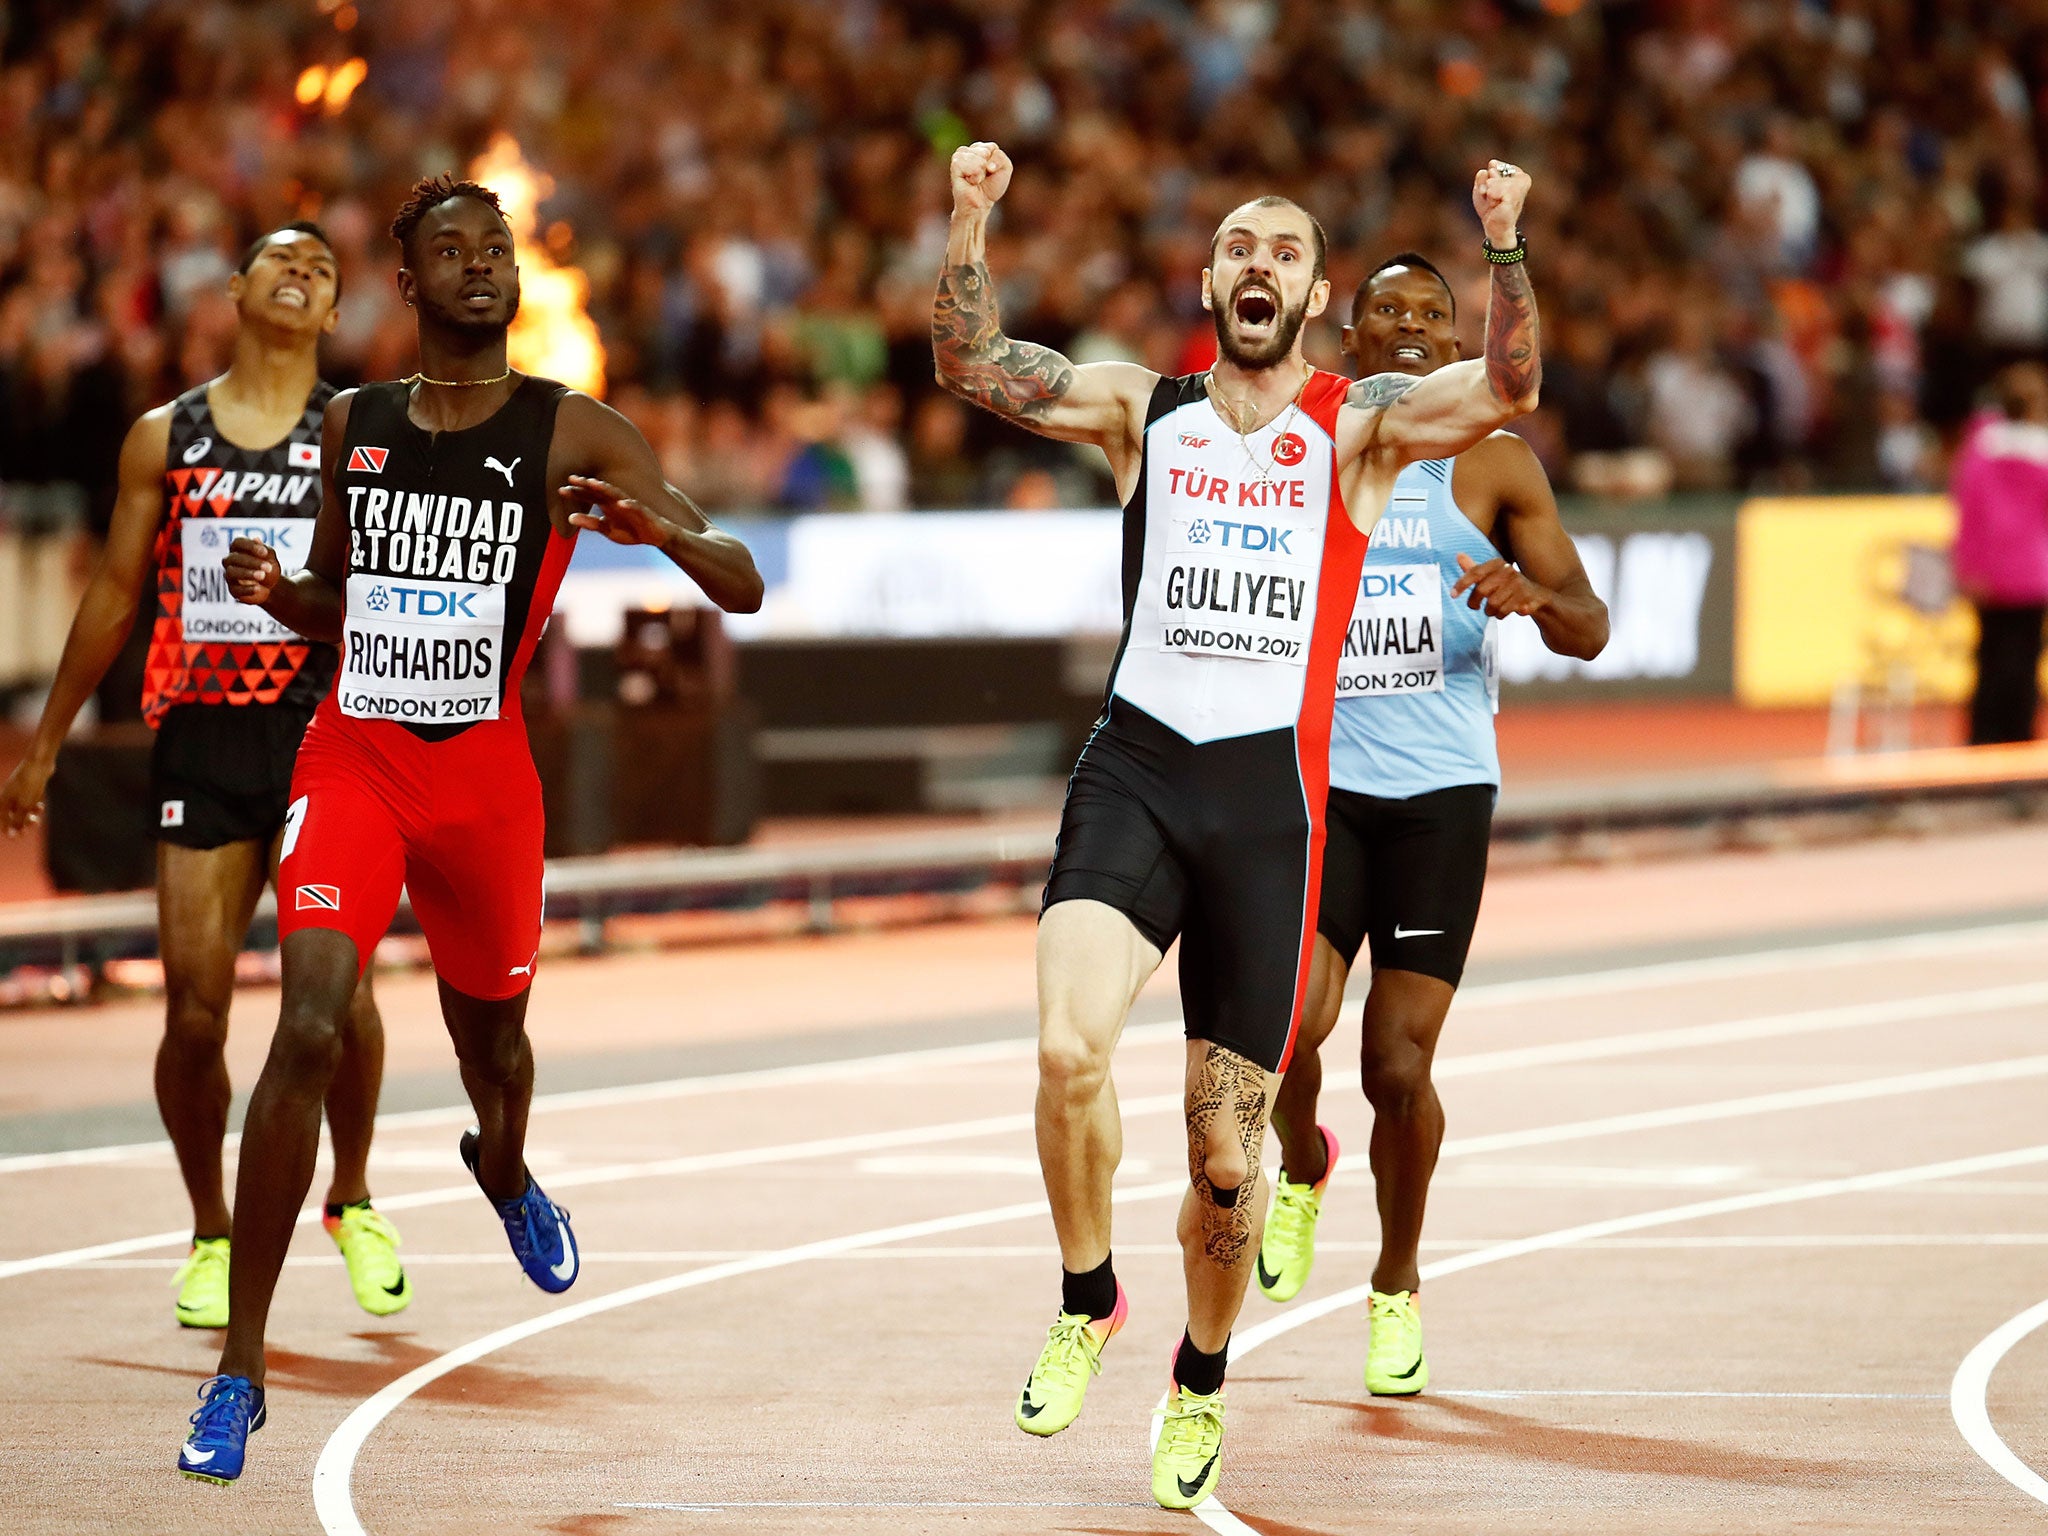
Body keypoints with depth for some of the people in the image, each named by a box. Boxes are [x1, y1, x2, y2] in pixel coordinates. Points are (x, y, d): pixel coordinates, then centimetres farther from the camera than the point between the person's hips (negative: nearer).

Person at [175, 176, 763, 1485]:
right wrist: (274, 590, -2)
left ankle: (505, 1172, 59)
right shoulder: (353, 427, 6)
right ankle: (241, 1367, -16)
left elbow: (743, 590, -7)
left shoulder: (573, 435, -4)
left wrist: (657, 527, -28)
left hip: (485, 772, 0)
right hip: (353, 756, 0)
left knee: (491, 1039, 18)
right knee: (310, 1032, -19)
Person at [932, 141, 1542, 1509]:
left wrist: (1506, 245, -27)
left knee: (1227, 1153, 3)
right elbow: (971, 363, 3)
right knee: (1070, 1049, -24)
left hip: (1271, 792, -1)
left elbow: (1509, 389, -11)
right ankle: (1087, 1303, 2)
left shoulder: (1360, 425, 5)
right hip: (1134, 771, 1)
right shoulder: (1145, 411, 10)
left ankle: (1202, 1380, 29)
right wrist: (970, 219, -12)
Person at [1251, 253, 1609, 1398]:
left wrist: (1536, 596, -21)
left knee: (1399, 1065, -4)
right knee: (1287, 1022, -19)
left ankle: (1398, 1283, 21)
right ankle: (1303, 1169, 17)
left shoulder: (1495, 466, 4)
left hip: (1440, 795, -1)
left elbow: (1590, 630, 2)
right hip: (1315, 784, 1)